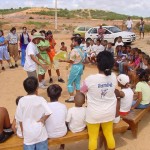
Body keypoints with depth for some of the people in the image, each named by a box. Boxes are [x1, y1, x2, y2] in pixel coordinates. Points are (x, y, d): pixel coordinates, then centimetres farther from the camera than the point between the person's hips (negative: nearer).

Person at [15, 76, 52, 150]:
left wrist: (23, 131, 12)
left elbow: (19, 118, -2)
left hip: (28, 133, 1)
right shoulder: (40, 99, -13)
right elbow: (48, 112, -24)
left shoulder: (21, 101, -9)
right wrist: (43, 119, -5)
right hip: (40, 132, -1)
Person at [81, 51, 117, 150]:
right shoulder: (114, 77, -13)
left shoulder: (91, 79, -24)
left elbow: (82, 91, -5)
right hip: (109, 112, 4)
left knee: (93, 137, 14)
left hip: (94, 113, -4)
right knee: (109, 135, 23)